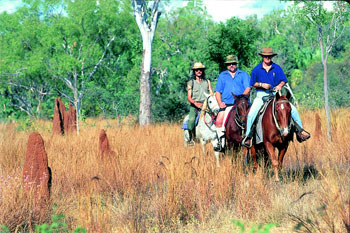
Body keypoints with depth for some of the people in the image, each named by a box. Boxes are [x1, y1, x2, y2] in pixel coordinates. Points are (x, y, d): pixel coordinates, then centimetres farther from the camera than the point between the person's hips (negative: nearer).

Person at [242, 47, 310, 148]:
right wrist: (262, 84, -13)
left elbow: (283, 80, 8)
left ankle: (299, 132, 1)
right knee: (251, 114, -25)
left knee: (293, 109, -10)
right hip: (261, 95, -2)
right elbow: (253, 83, 5)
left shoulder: (277, 68, 5)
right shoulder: (257, 69, 1)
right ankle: (248, 137, -13)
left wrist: (280, 85, -14)